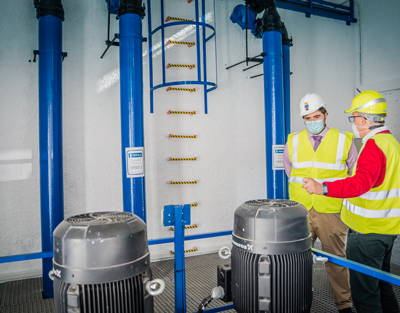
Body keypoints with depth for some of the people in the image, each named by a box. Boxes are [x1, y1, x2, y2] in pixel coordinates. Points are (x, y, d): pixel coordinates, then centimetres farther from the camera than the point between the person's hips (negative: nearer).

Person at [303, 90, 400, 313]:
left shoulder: (374, 145, -19)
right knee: (382, 285, 24)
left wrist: (323, 188, -43)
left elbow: (361, 182, -34)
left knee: (364, 292, -1)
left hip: (368, 232, -10)